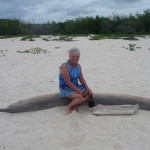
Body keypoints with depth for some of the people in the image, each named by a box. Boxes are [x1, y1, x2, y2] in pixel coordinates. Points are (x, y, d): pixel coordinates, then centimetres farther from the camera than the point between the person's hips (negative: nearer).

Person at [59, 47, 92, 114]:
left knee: (89, 93, -11)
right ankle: (68, 107, -3)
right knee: (82, 97, -25)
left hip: (76, 86, 8)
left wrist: (87, 88, -10)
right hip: (66, 89, -7)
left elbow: (81, 79, 7)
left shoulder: (78, 66, 4)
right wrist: (80, 91, -24)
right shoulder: (65, 66, -19)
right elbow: (68, 82, -22)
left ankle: (75, 105, 1)